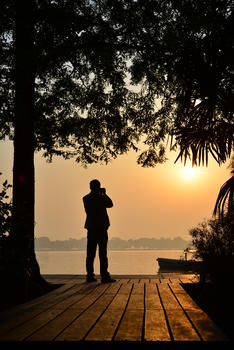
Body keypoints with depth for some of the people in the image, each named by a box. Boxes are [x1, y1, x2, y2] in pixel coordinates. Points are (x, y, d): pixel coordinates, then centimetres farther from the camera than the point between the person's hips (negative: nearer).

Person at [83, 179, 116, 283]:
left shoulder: (85, 198, 5)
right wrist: (104, 194, 18)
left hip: (91, 228, 5)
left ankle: (90, 275, 10)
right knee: (102, 252, -5)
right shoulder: (100, 197, -10)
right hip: (101, 228, -5)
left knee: (90, 253, 8)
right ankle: (104, 276, -6)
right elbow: (110, 204, 7)